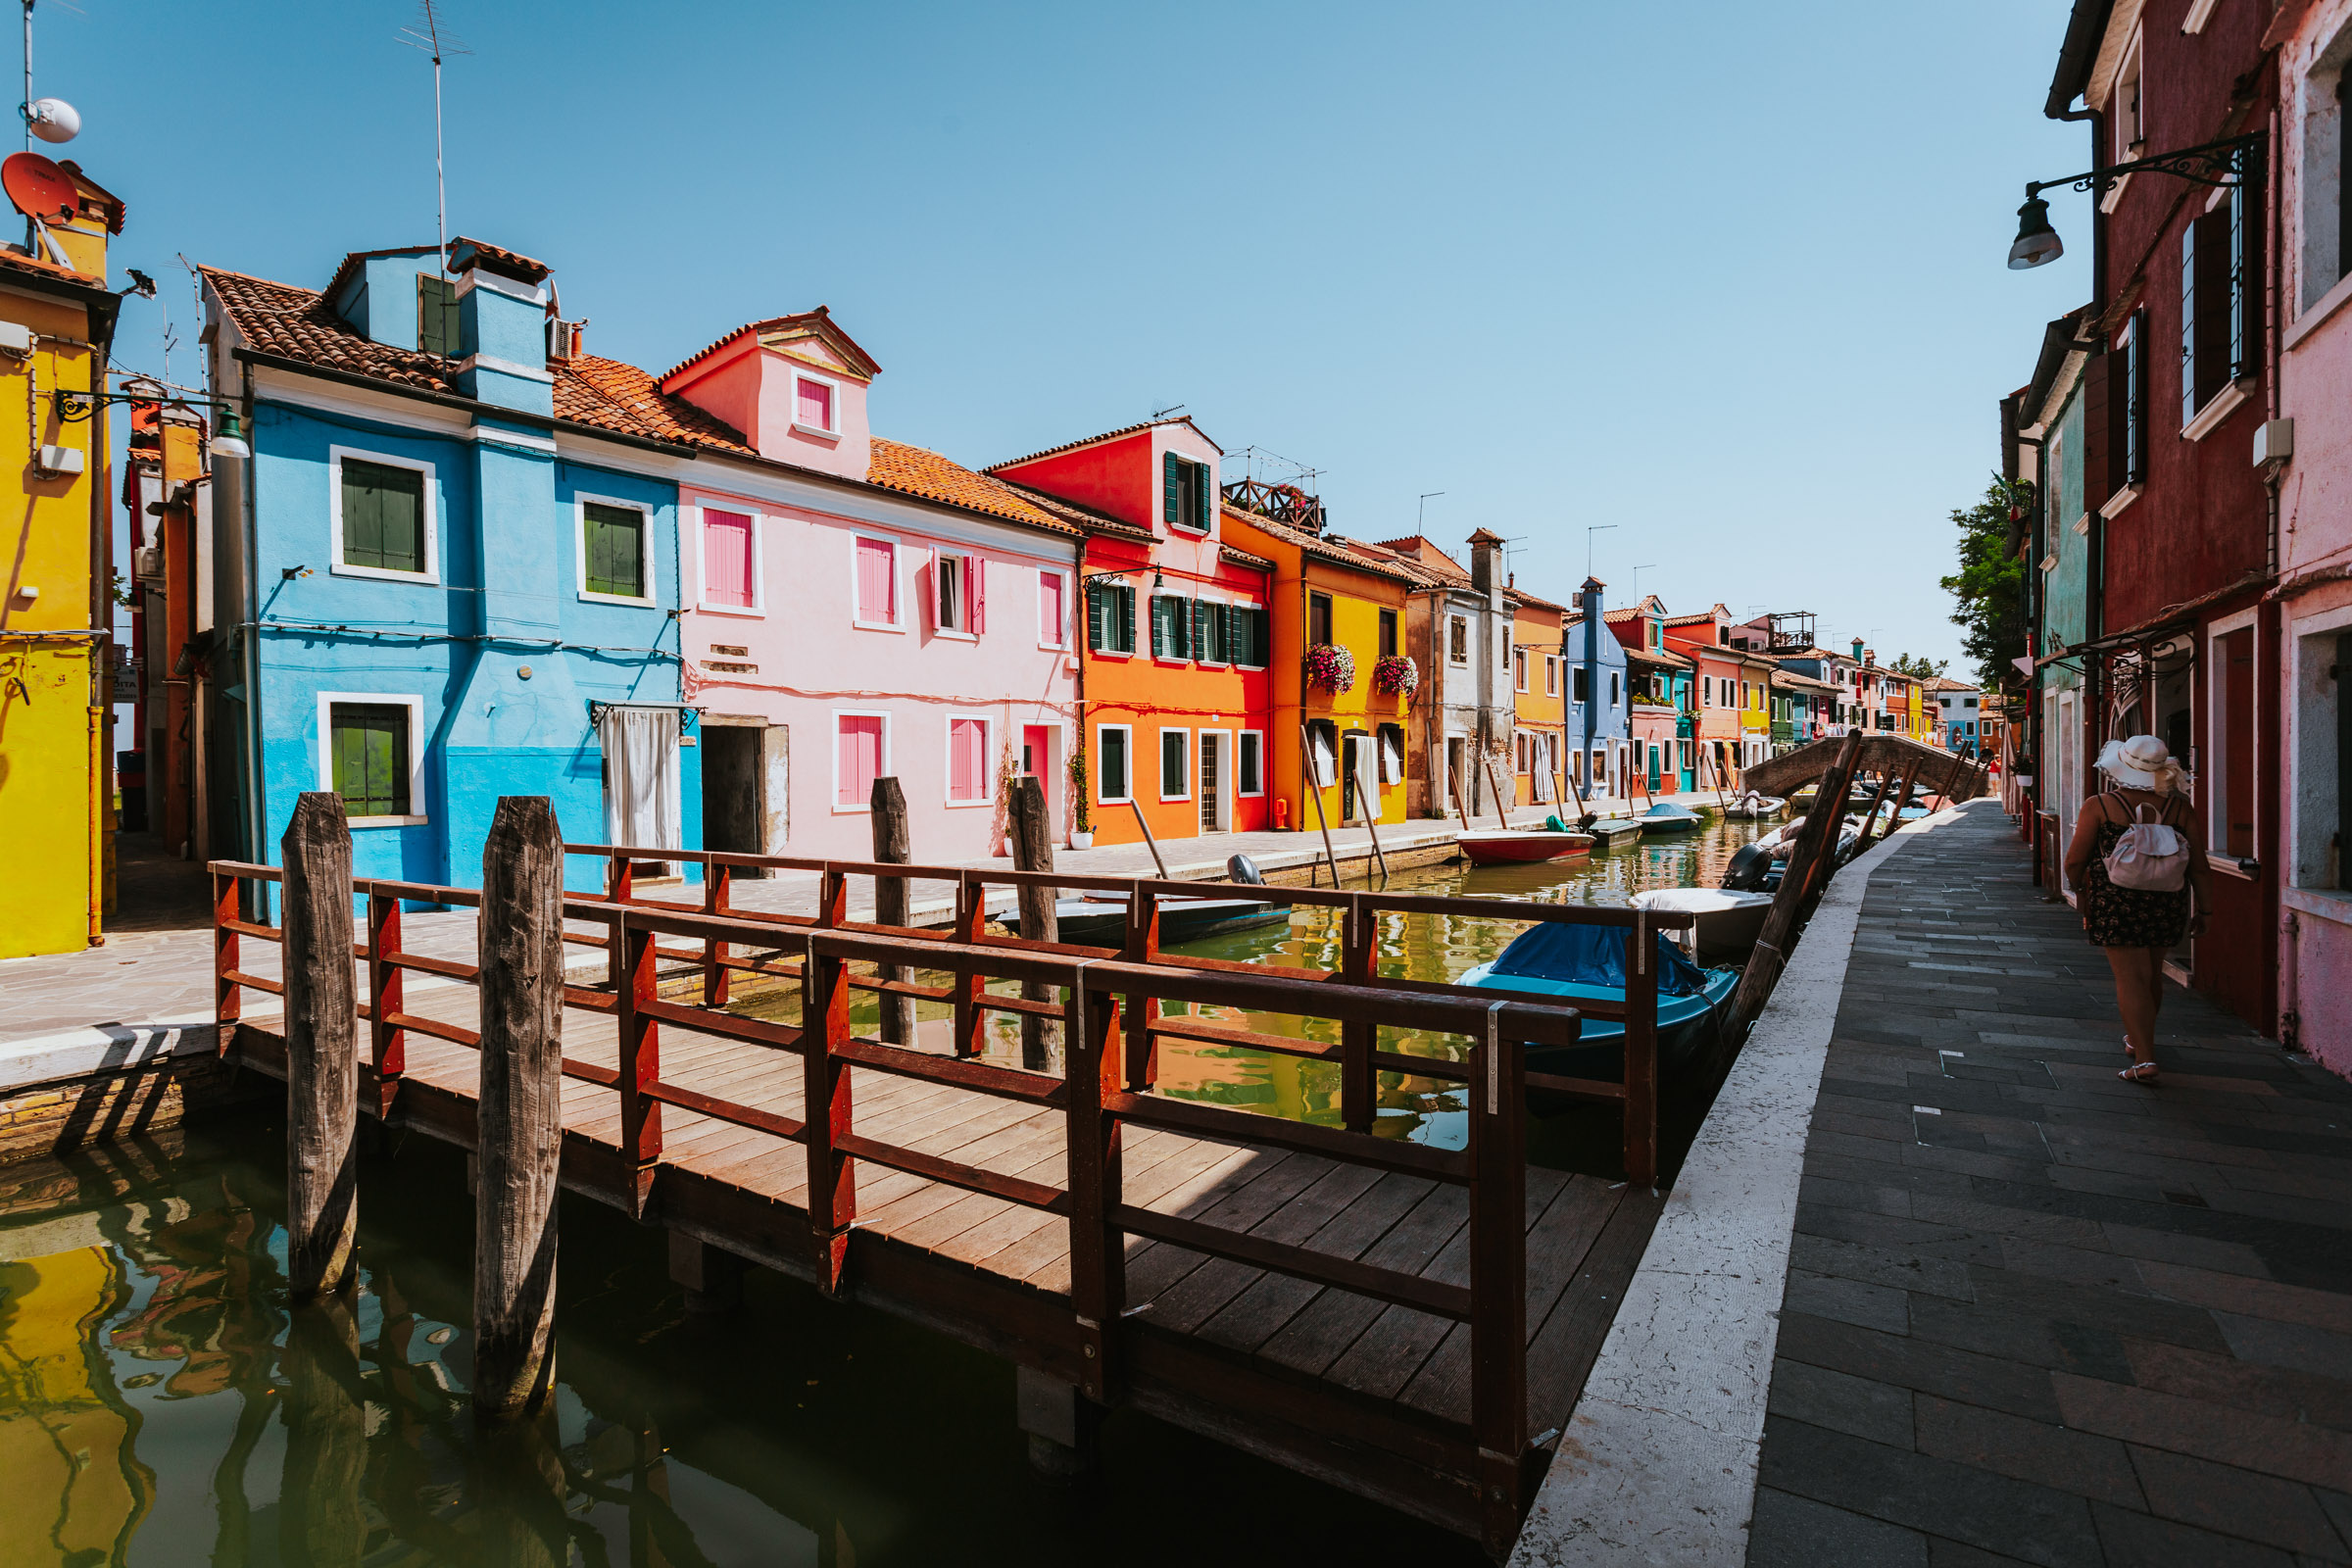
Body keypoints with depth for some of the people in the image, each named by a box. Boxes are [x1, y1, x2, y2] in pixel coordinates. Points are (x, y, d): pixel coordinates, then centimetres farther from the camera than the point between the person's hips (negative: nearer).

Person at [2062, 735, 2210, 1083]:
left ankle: (2144, 1057, -9)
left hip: (2116, 904, -4)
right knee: (2152, 974, 20)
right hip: (2168, 904, 4)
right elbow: (2199, 867, 3)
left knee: (2130, 977, -2)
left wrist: (2081, 892, 11)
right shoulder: (2180, 809, 1)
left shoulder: (2098, 806, -9)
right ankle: (2139, 1038, 38)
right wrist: (2201, 910, 12)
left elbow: (2074, 862, -7)